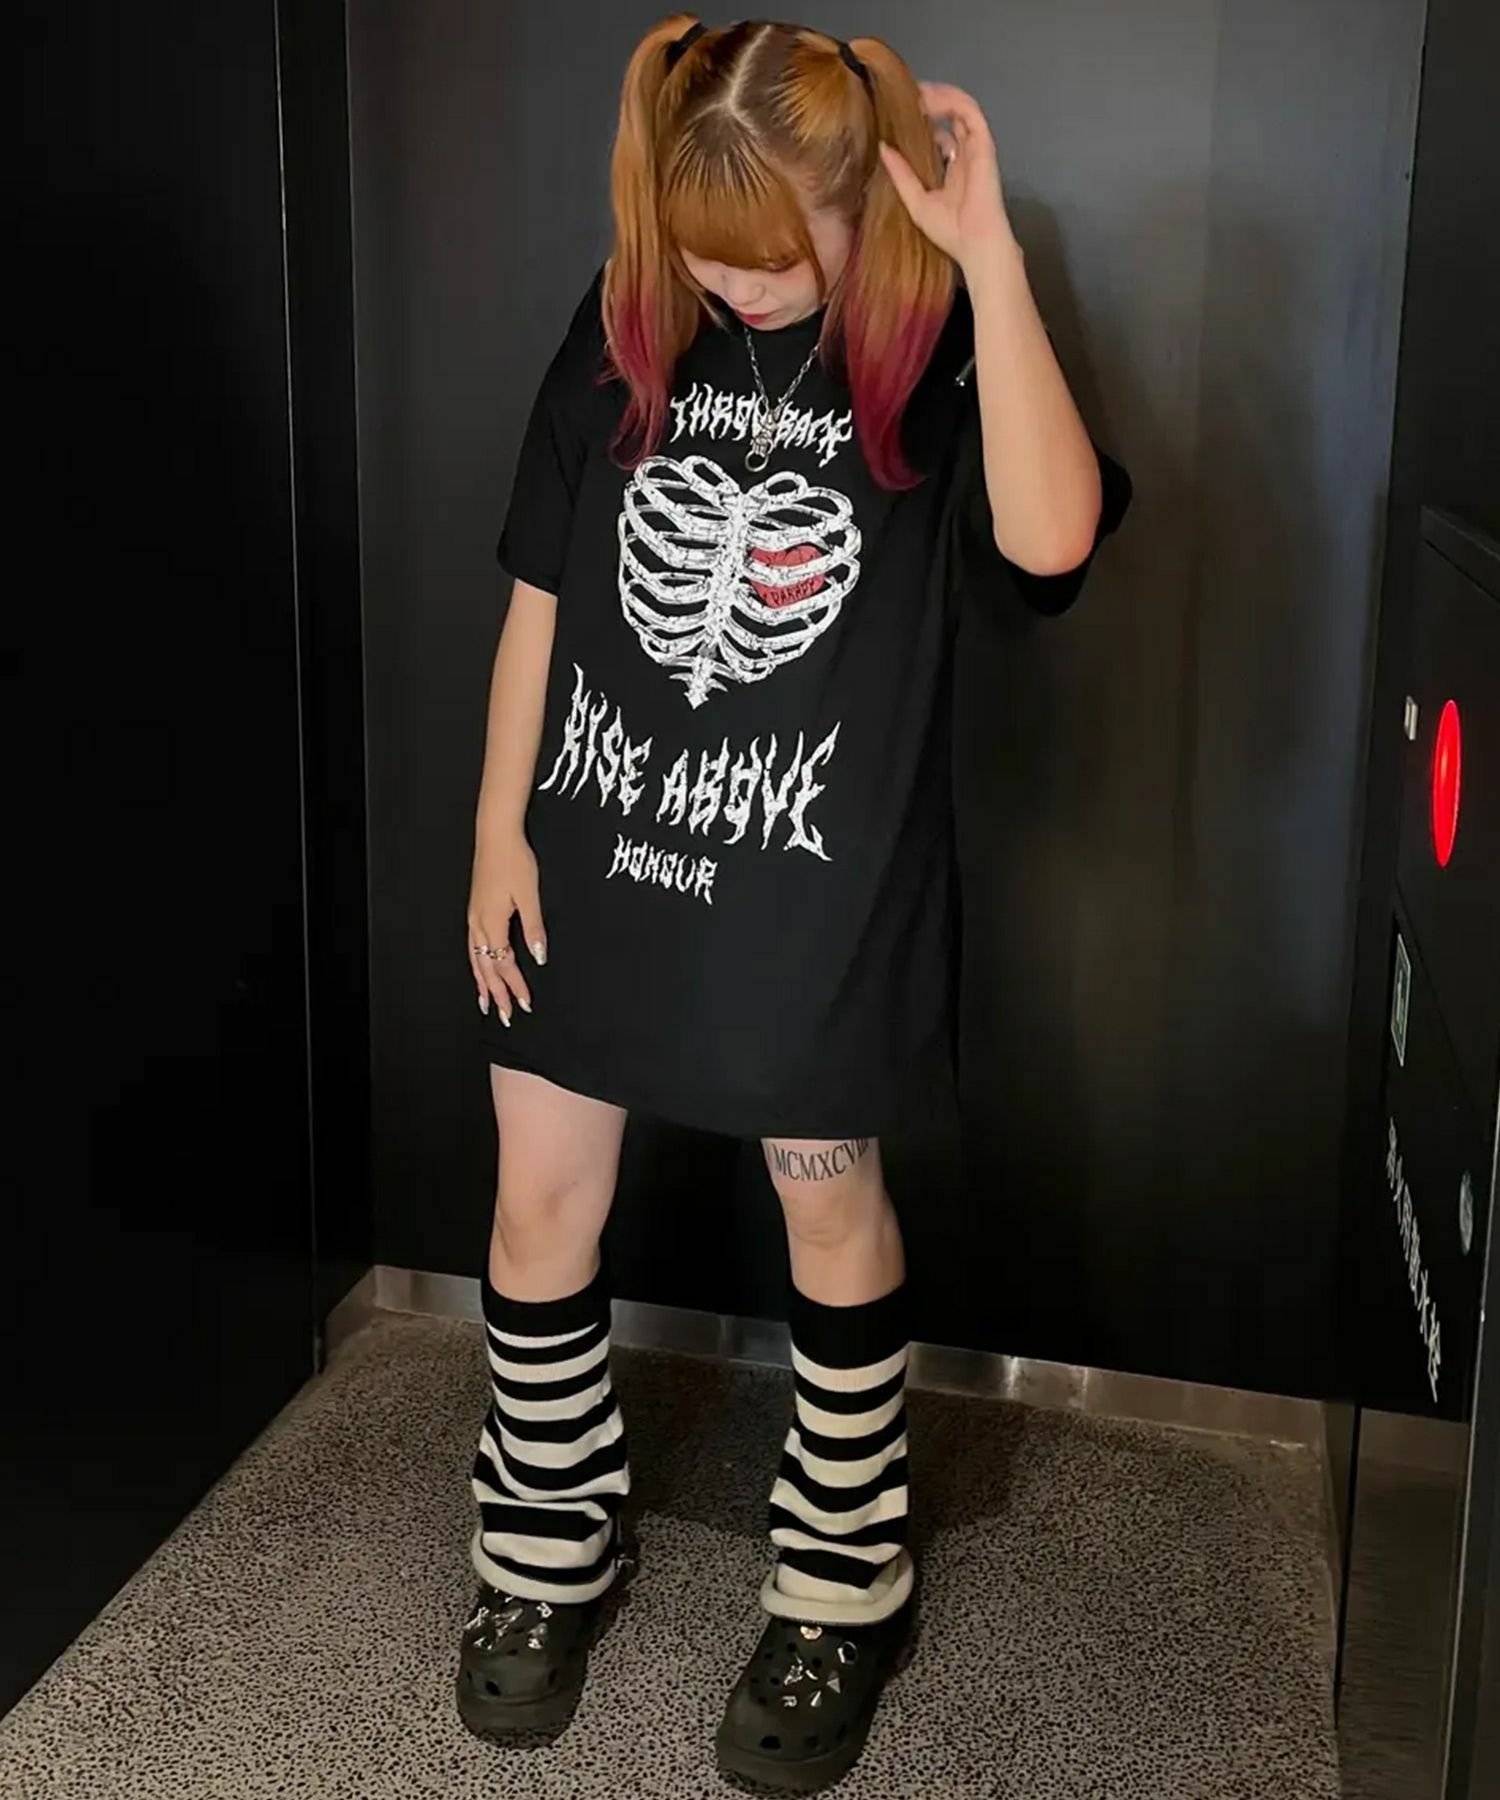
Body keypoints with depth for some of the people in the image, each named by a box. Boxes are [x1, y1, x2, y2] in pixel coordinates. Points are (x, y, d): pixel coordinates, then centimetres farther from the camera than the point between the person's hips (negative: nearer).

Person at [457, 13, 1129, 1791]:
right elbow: (540, 594, 5)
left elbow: (1050, 535, -31)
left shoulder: (933, 343, -9)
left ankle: (841, 1591, 31)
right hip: (594, 843, 4)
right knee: (539, 1197, 9)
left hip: (814, 875, -3)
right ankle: (548, 1552, 33)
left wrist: (987, 253, -29)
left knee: (830, 1202, 10)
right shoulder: (625, 324, 0)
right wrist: (501, 828, 3)